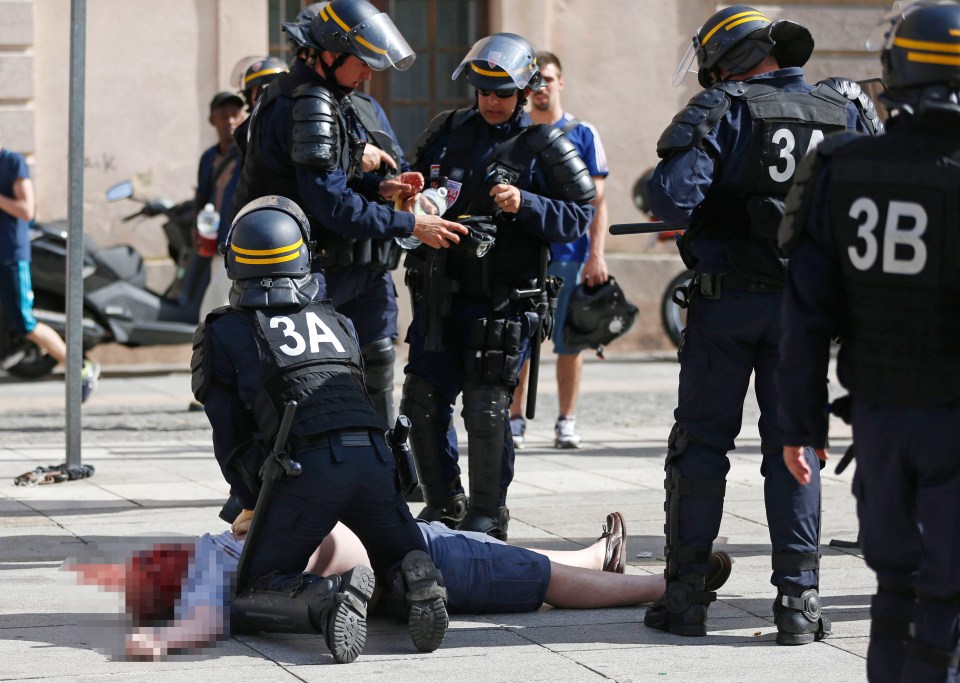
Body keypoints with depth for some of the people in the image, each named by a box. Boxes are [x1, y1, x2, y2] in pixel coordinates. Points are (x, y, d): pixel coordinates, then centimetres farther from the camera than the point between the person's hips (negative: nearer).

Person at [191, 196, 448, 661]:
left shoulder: (222, 333, 15)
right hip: (375, 456, 4)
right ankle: (417, 583, -14)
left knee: (250, 604, 5)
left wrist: (251, 502, 33)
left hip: (308, 466, -3)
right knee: (402, 561, 24)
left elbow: (230, 436, 16)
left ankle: (330, 596, -26)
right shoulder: (337, 322, 27)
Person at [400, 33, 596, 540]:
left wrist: (526, 206, -19)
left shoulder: (541, 147, -2)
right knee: (422, 402, 5)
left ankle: (488, 515, 5)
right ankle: (443, 504, 20)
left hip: (502, 301, -5)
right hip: (438, 290, 5)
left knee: (487, 408, -7)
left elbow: (579, 216, -4)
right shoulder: (446, 132, 11)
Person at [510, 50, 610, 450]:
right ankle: (516, 420, 7)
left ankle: (566, 422, 8)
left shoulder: (582, 135, 6)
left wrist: (596, 256, -6)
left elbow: (597, 200, 4)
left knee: (569, 343, 1)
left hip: (569, 254, -1)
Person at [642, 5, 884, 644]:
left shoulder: (724, 109, -8)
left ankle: (687, 594, 8)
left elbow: (673, 195, -18)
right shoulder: (845, 108, 4)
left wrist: (694, 219, 4)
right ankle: (799, 598, 3)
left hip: (728, 299, -3)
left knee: (701, 442, 7)